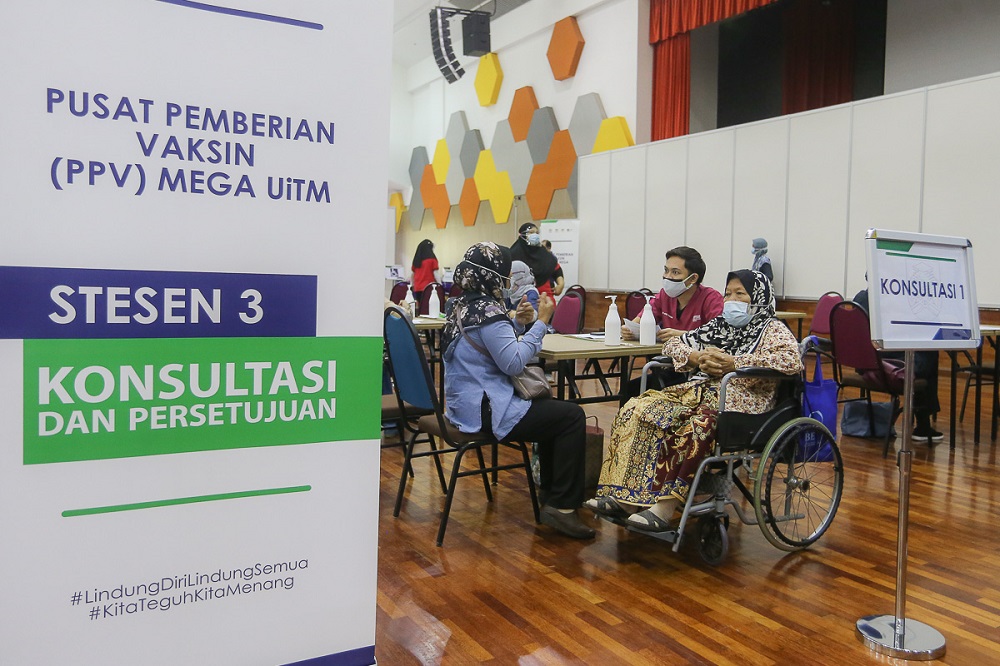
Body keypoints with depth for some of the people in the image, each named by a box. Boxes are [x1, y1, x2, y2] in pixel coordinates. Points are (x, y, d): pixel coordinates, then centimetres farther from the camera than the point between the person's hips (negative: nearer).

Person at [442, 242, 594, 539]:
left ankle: (550, 495, 27)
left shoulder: (463, 305, 12)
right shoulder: (486, 311, -19)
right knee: (572, 416, -9)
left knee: (552, 407, 25)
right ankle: (561, 506, -4)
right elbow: (513, 362, -24)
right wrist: (541, 322, -17)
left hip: (467, 402, 11)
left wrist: (518, 323, 5)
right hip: (485, 411, -11)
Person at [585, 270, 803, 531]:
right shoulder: (718, 326, 25)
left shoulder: (773, 330, 7)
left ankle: (666, 508, -39)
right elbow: (673, 344, 25)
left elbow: (792, 360, -14)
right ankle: (619, 494, -24)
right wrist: (696, 357, 1)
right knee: (636, 409, -17)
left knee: (695, 426, -39)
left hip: (739, 399, -6)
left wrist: (735, 363, -16)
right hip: (699, 389, 7)